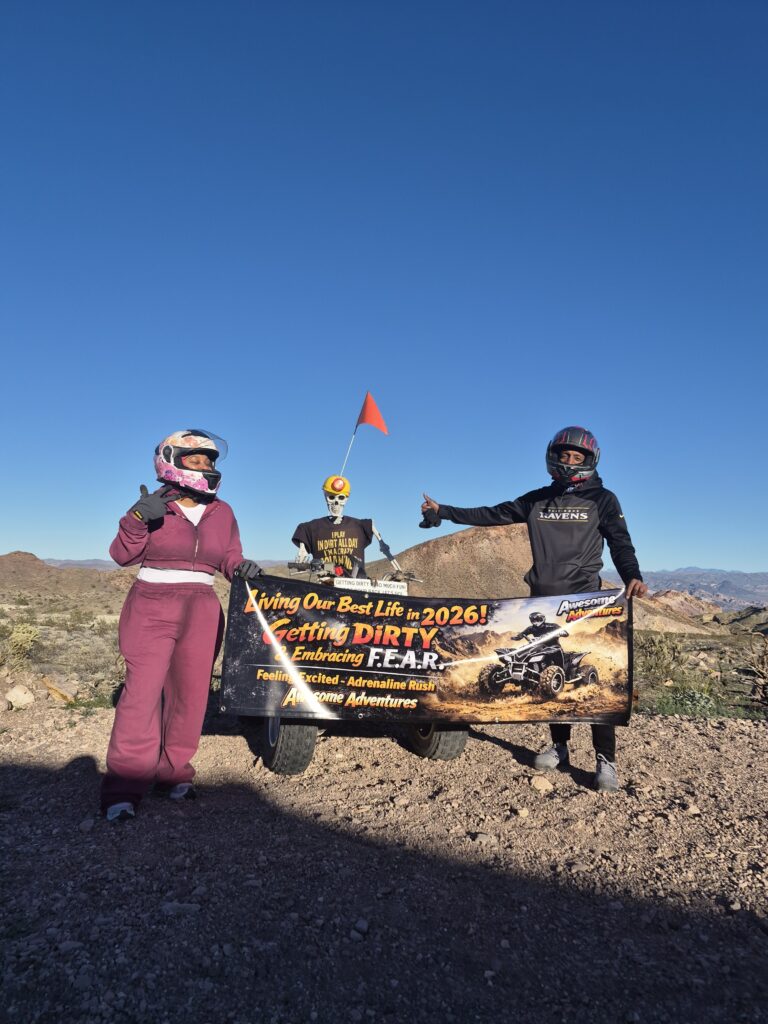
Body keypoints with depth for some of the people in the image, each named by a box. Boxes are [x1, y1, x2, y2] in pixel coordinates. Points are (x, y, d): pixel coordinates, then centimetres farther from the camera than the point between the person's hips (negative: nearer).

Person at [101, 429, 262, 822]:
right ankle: (123, 786, -3)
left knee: (189, 694, 5)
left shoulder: (222, 512, 11)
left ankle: (174, 772, 19)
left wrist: (241, 566, -8)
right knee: (143, 691, -10)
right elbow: (123, 555, -2)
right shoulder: (152, 505, 1)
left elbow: (229, 557, 15)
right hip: (151, 608, -3)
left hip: (201, 611, 3)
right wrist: (136, 520, -20)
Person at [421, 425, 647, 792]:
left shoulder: (602, 500, 4)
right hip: (543, 598, 4)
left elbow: (620, 543, -4)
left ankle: (605, 759, -1)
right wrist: (443, 511, 10)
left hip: (584, 598, -4)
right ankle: (559, 746, 20)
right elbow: (492, 515, 13)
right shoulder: (537, 499, 13)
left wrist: (632, 576, -25)